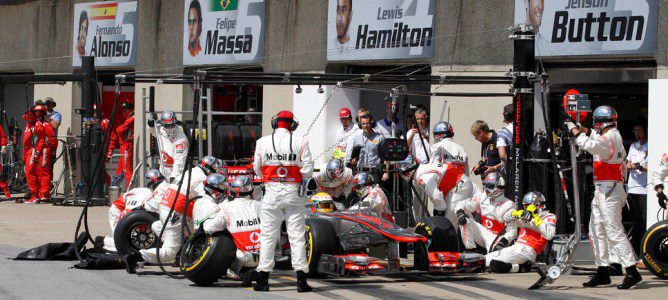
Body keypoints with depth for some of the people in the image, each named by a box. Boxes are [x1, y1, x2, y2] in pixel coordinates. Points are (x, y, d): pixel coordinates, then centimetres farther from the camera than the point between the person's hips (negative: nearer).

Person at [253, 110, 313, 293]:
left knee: (268, 236, 6)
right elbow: (308, 171, -5)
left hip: (272, 193, 0)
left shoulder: (263, 142, -1)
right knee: (297, 236, 4)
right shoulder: (300, 142, -4)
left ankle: (263, 279, 5)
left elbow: (257, 169, 6)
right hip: (293, 193, 0)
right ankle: (301, 279, 1)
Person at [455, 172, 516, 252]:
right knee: (465, 219, -18)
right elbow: (461, 205, 3)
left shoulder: (508, 205, -10)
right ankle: (470, 249, -18)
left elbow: (512, 230, -14)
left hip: (496, 237, -6)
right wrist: (460, 212, -21)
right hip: (482, 232, 6)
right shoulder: (481, 197, 3)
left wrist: (503, 242, -32)